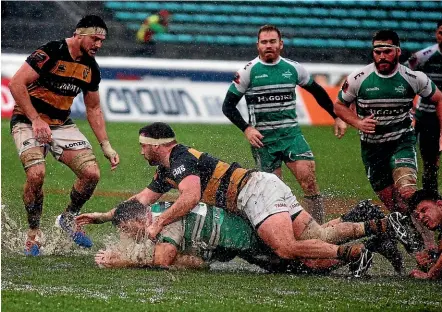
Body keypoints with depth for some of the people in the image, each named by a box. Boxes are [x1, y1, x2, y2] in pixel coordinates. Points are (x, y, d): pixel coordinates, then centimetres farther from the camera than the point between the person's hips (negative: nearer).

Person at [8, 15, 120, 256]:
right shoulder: (50, 53, -18)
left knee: (91, 174, -10)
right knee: (36, 174, -28)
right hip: (28, 121, -6)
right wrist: (36, 120, -23)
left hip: (62, 125, 6)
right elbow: (16, 84, -20)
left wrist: (106, 146, 10)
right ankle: (33, 234, -7)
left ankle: (68, 219, 17)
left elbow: (93, 109, 16)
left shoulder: (91, 68, 4)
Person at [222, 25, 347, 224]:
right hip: (262, 138, -2)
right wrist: (246, 129, -11)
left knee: (308, 177, -15)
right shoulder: (248, 71, -2)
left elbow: (318, 93, 22)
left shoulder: (293, 68, 6)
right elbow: (228, 106, 1)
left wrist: (337, 117, 20)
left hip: (291, 133, 2)